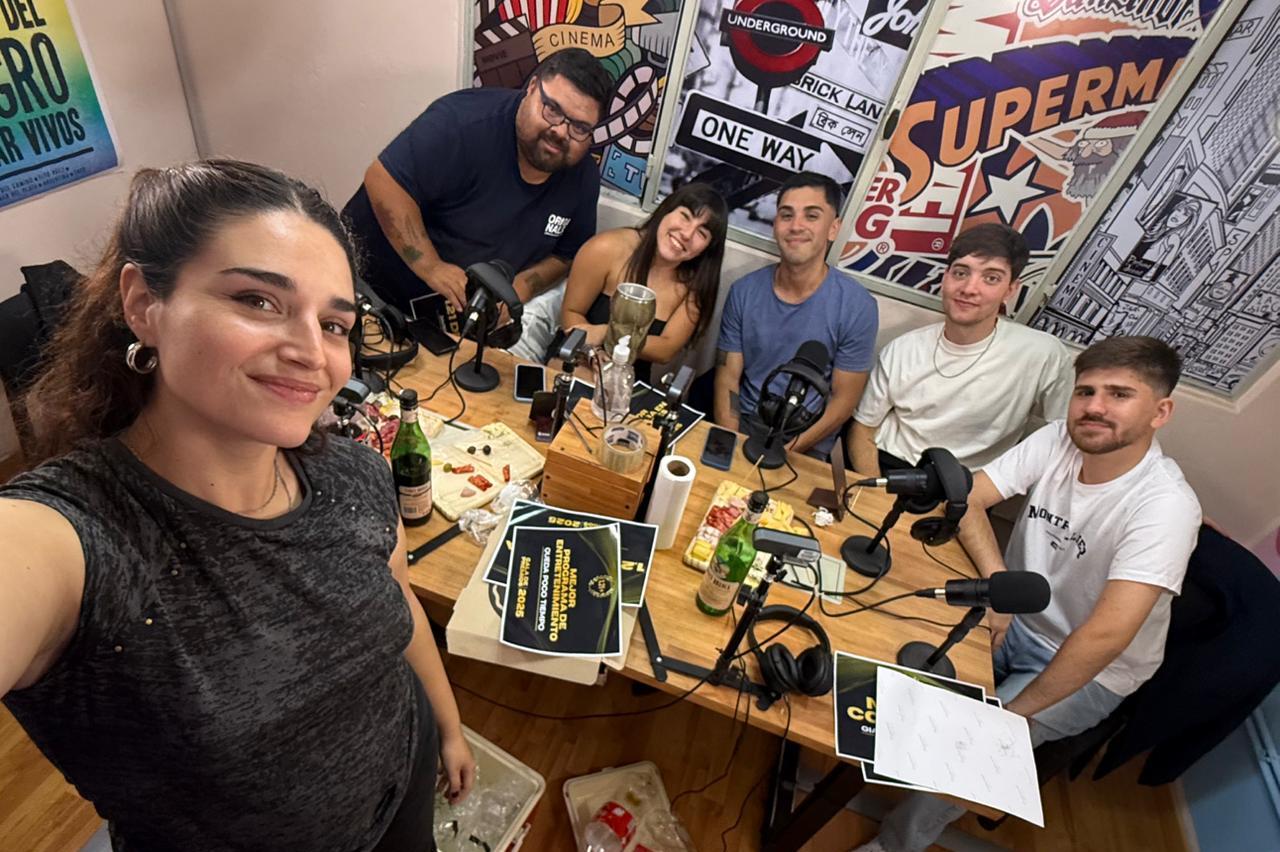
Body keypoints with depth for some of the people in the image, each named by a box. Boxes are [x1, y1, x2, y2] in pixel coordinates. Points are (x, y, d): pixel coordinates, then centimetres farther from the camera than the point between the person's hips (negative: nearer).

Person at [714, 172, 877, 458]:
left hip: (806, 449, -2)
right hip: (741, 432, 2)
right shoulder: (744, 291, 0)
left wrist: (787, 451, -15)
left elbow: (844, 399, -6)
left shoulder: (857, 307, -9)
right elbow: (727, 376, 2)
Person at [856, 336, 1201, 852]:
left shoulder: (1165, 506, -28)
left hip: (1090, 672, -4)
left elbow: (1106, 636, -33)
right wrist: (996, 580, -26)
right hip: (1013, 620, 5)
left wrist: (1013, 711, -27)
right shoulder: (1058, 440, -13)